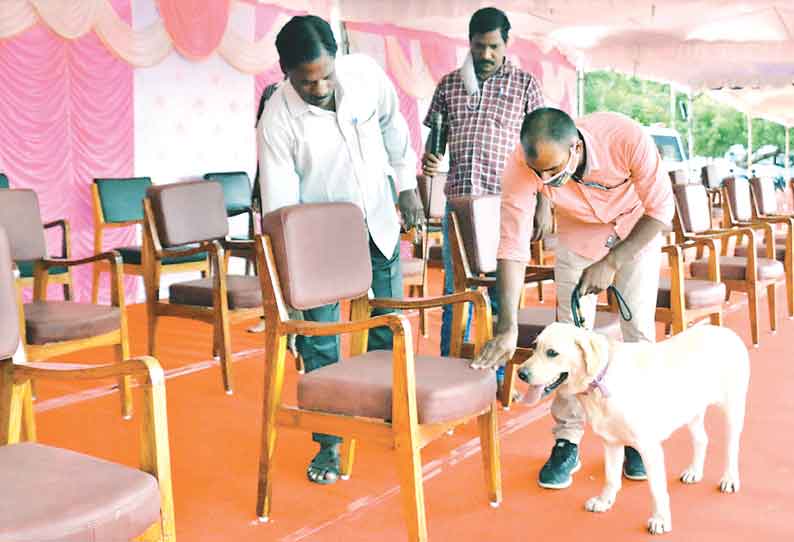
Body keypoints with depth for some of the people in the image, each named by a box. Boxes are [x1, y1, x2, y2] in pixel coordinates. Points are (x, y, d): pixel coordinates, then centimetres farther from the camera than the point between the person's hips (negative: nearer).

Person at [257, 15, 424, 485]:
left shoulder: (366, 74, -17)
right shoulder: (278, 121, -25)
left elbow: (393, 128, 4)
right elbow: (280, 208, -22)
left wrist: (408, 186, 8)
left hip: (378, 221, 3)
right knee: (320, 340, -2)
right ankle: (329, 442, 13)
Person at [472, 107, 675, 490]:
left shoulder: (626, 138, -38)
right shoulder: (522, 166, -34)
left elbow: (661, 209, -25)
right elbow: (512, 247, -31)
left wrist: (612, 263, -31)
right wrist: (507, 327, -36)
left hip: (637, 230, -1)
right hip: (578, 234, 1)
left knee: (638, 330, -5)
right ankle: (567, 442, 5)